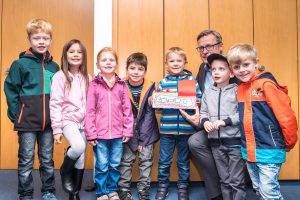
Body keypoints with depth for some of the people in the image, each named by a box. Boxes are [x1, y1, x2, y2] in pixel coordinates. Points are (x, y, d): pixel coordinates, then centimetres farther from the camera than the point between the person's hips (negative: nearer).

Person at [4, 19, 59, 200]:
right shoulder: (20, 64, -6)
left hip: (48, 122, 3)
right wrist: (15, 115, -8)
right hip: (27, 122, -3)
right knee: (26, 161, 8)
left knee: (47, 159, 14)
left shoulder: (54, 66, 6)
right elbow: (10, 89, -4)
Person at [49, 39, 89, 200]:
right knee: (78, 146, -30)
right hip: (68, 119, -4)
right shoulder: (60, 76, -6)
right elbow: (55, 104, -8)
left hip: (83, 121, 5)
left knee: (81, 159, 8)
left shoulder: (86, 78, 7)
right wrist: (56, 128, -11)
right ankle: (65, 171, 3)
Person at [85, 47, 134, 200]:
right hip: (100, 133, -1)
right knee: (101, 166, 8)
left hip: (118, 133, 2)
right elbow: (90, 111, -4)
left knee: (115, 165, 13)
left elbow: (127, 109, 3)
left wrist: (128, 130, 0)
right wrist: (91, 134, -6)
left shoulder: (122, 85, 3)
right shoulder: (94, 85, -2)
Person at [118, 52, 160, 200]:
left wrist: (142, 138, -11)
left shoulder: (150, 87, -10)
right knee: (126, 161, 4)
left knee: (146, 160, 6)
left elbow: (149, 114, -9)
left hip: (147, 132, 0)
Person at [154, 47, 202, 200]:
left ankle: (183, 187, 32)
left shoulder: (192, 80, 2)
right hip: (167, 128, 1)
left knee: (184, 161, 14)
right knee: (164, 161, 10)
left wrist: (198, 102, -18)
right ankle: (162, 186, 29)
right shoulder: (163, 82, 4)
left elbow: (200, 99, 2)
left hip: (186, 128, 0)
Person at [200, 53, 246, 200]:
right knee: (224, 180, 18)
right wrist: (205, 122, -9)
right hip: (216, 141, 4)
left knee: (236, 181, 4)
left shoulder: (237, 90, -5)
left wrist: (225, 121, -20)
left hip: (235, 140, -4)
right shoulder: (208, 92, 8)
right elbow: (203, 112, 11)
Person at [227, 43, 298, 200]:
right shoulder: (240, 88, 6)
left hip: (269, 149, -7)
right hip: (248, 151, 7)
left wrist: (289, 143, -5)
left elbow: (287, 116, -15)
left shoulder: (266, 84, -14)